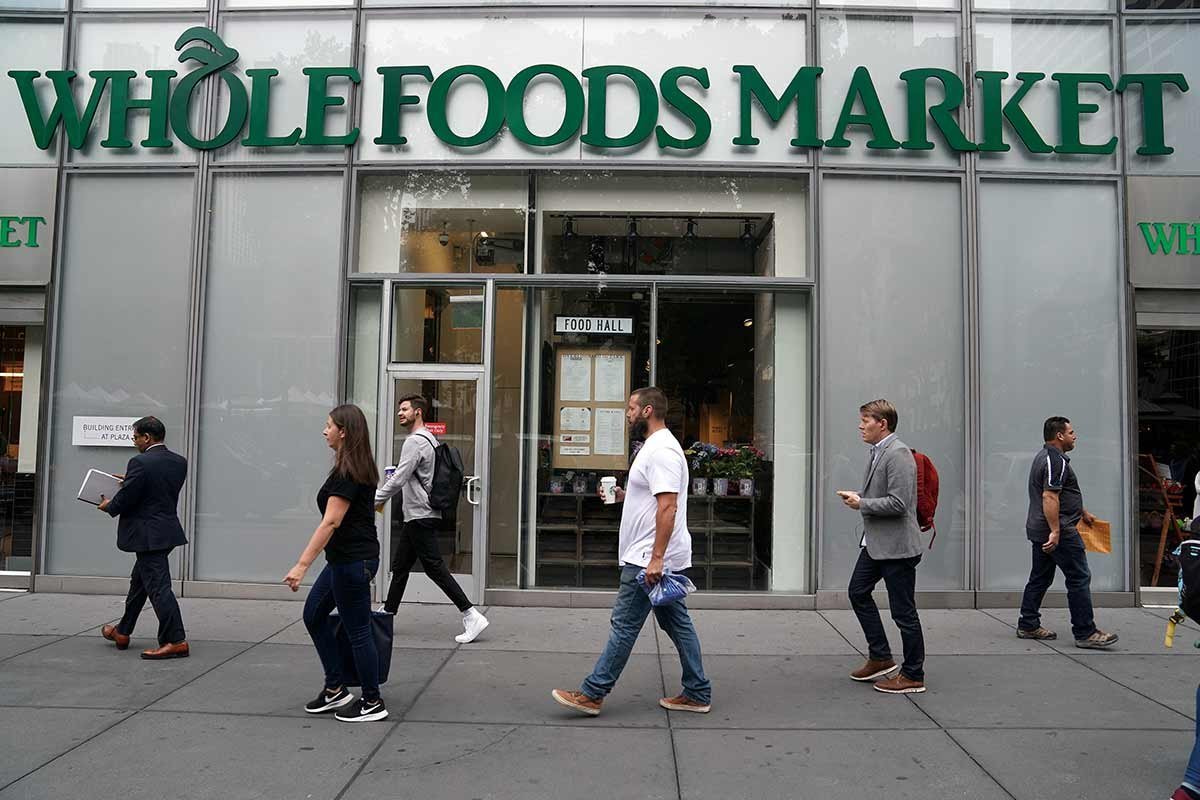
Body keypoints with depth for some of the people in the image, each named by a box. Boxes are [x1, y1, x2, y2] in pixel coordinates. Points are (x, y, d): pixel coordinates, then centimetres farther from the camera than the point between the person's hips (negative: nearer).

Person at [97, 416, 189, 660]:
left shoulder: (140, 463, -18)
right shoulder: (179, 462, 5)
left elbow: (124, 499, -15)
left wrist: (108, 506, 6)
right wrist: (130, 480, 18)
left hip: (148, 536, -9)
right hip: (167, 529, 9)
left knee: (158, 586, -6)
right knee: (139, 581, 22)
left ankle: (176, 641, -5)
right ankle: (122, 632, 36)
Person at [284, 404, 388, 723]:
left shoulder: (347, 472, -19)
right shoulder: (358, 467, 11)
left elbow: (331, 522, -24)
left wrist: (302, 565, -26)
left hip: (352, 561, -10)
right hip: (345, 559, 10)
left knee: (357, 630, 1)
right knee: (314, 615, 17)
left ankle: (373, 703, 14)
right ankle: (335, 690, 24)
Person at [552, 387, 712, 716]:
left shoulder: (661, 450, -19)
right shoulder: (657, 446, 17)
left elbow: (668, 506, -26)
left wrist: (655, 559, -28)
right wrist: (625, 494, 14)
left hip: (649, 559, -11)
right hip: (656, 558, 11)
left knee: (624, 625, -4)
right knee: (678, 625, 13)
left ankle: (591, 694, 4)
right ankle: (697, 694, 20)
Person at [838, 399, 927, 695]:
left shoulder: (898, 454, -19)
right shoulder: (877, 452, 12)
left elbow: (898, 503, -24)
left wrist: (861, 504, -15)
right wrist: (858, 496, 6)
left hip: (896, 545, -10)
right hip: (875, 542, 11)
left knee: (903, 611, 1)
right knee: (858, 592, 18)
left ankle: (913, 676, 16)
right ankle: (880, 658, 31)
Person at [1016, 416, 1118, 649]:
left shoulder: (1044, 456, 18)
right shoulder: (1057, 460, -16)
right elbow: (1049, 497, -24)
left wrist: (1083, 513, 38)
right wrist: (1055, 531, -26)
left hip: (1038, 530, 11)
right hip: (1058, 530, -11)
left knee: (1040, 578, 14)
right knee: (1079, 579, -5)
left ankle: (1028, 626, 17)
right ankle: (1085, 633, -3)